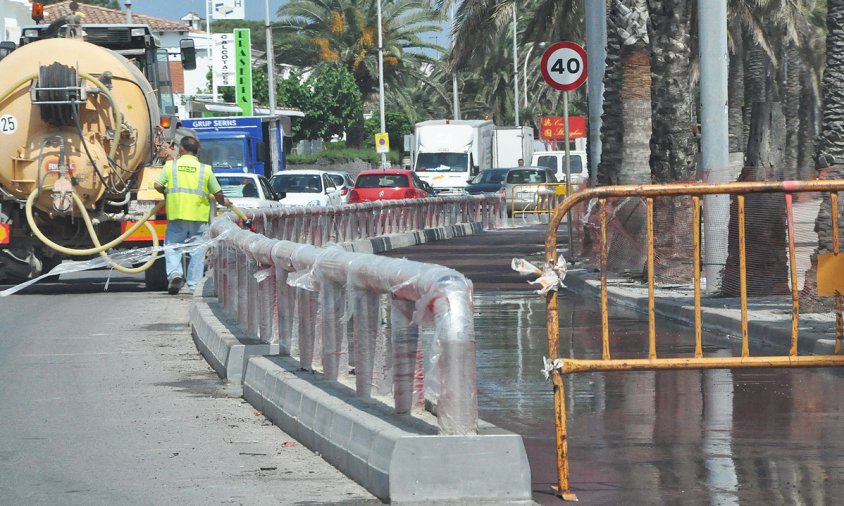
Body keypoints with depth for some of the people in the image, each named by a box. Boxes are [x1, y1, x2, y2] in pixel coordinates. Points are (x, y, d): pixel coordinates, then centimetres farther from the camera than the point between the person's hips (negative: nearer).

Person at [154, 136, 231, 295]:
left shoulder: (170, 166, 2)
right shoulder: (205, 169, 3)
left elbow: (158, 185, -1)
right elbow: (217, 192, 6)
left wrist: (167, 193, 21)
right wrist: (222, 202, 28)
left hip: (176, 216, 0)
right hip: (199, 217, 0)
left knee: (172, 247, 8)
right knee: (197, 251, 7)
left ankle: (174, 273, -16)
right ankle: (194, 284, 7)